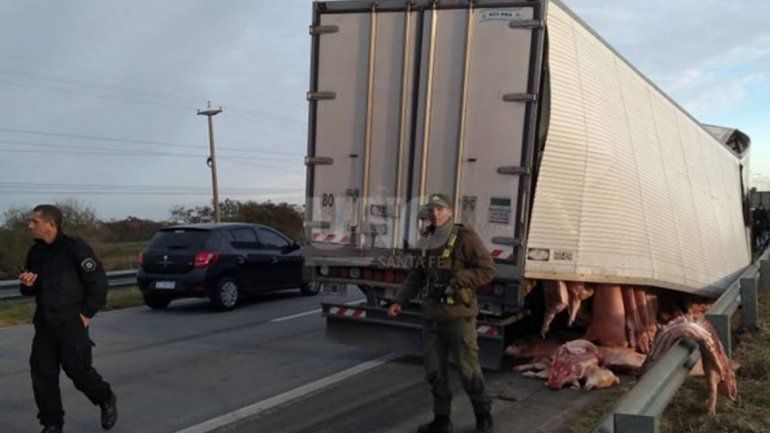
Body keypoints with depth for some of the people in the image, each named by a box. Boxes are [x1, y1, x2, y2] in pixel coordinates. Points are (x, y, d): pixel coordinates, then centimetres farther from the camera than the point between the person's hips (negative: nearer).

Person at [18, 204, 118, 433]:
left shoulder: (75, 248, -12)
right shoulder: (35, 252, 10)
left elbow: (98, 281, -11)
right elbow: (31, 291, 22)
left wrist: (88, 313, -10)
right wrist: (27, 284, -2)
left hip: (71, 323, -7)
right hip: (44, 324, 7)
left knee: (77, 369, -6)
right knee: (42, 375, 5)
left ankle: (107, 400, 21)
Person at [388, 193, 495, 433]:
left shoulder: (465, 237, -9)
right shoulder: (427, 241, 11)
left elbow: (487, 270, -11)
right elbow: (416, 276, 16)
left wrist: (456, 279, -21)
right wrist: (399, 301, 4)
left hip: (459, 316, -6)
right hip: (432, 316, 6)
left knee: (468, 369, 3)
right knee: (434, 371, 10)